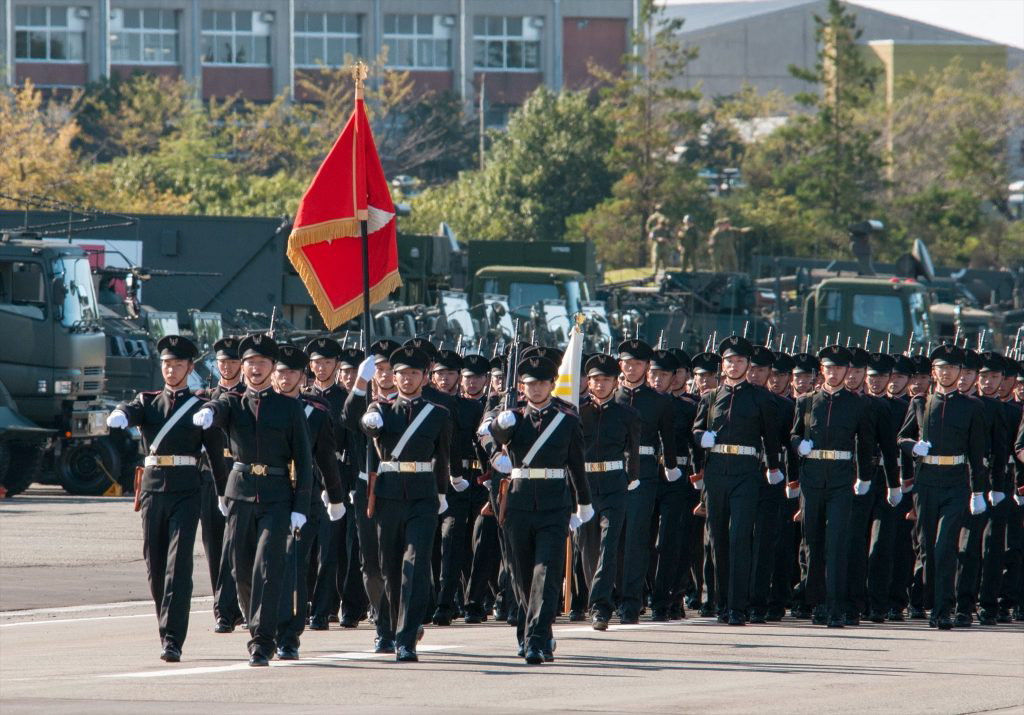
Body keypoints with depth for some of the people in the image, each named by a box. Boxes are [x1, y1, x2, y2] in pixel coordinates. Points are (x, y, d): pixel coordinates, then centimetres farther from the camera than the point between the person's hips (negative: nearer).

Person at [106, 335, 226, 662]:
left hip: (186, 490, -3)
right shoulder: (148, 401, 13)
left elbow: (217, 452, 8)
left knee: (179, 562, -13)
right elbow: (131, 411, -9)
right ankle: (166, 630, 22)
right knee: (155, 563, 7)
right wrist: (119, 415, -34)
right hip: (153, 485, 3)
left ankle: (172, 639, -19)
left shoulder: (201, 408, 7)